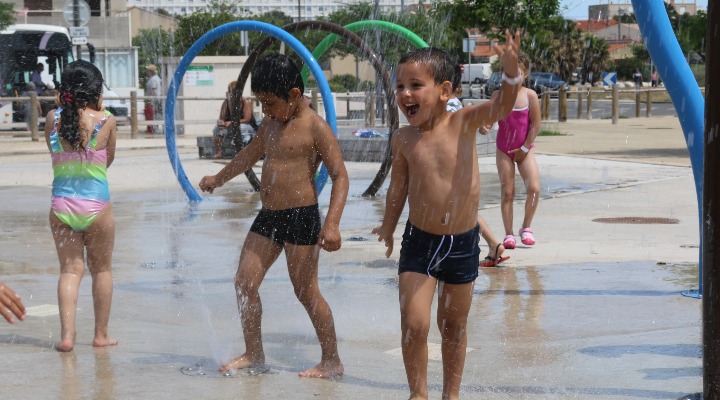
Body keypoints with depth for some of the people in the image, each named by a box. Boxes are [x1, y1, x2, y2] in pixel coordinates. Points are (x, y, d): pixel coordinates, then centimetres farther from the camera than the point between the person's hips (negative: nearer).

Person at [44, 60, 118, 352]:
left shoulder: (53, 118, -3)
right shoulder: (106, 121, -8)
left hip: (61, 204, 2)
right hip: (96, 204, -2)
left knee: (69, 270, 8)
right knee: (102, 269, 14)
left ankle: (67, 334, -5)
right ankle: (101, 335, 19)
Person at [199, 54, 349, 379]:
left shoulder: (315, 127, -12)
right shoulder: (270, 123, 12)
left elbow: (340, 176, -16)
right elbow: (251, 154, 32)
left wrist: (332, 223, -27)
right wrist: (218, 179, 46)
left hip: (301, 217, -8)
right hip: (268, 216, 8)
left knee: (306, 290, -4)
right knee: (244, 282, 6)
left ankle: (331, 361, 6)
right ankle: (253, 353, 18)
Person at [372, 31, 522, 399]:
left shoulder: (463, 123, -9)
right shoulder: (403, 139, -5)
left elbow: (500, 107, -26)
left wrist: (511, 71, -44)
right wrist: (388, 226, 20)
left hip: (462, 244, 0)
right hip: (419, 243, 0)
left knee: (454, 325, 14)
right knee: (413, 324, -10)